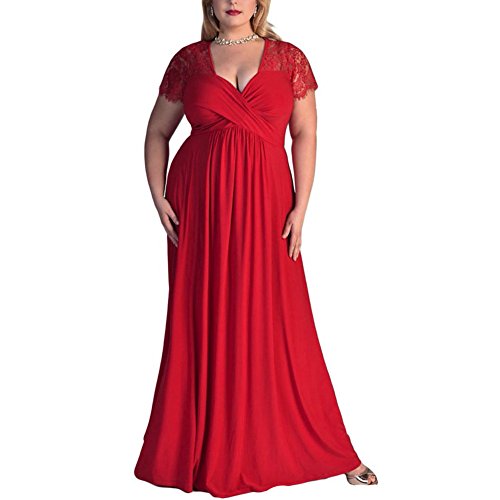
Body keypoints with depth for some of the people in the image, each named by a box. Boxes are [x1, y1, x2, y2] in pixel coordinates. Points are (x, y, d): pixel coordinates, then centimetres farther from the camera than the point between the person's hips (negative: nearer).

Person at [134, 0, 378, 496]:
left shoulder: (288, 58, 5)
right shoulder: (189, 60, 7)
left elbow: (305, 134, 3)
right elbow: (157, 132, 12)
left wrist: (300, 207, -6)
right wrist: (158, 197, 0)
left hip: (265, 202, -1)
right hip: (199, 204, 1)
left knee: (278, 321, 2)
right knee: (202, 319, 6)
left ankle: (326, 447, 18)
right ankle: (205, 444, 23)